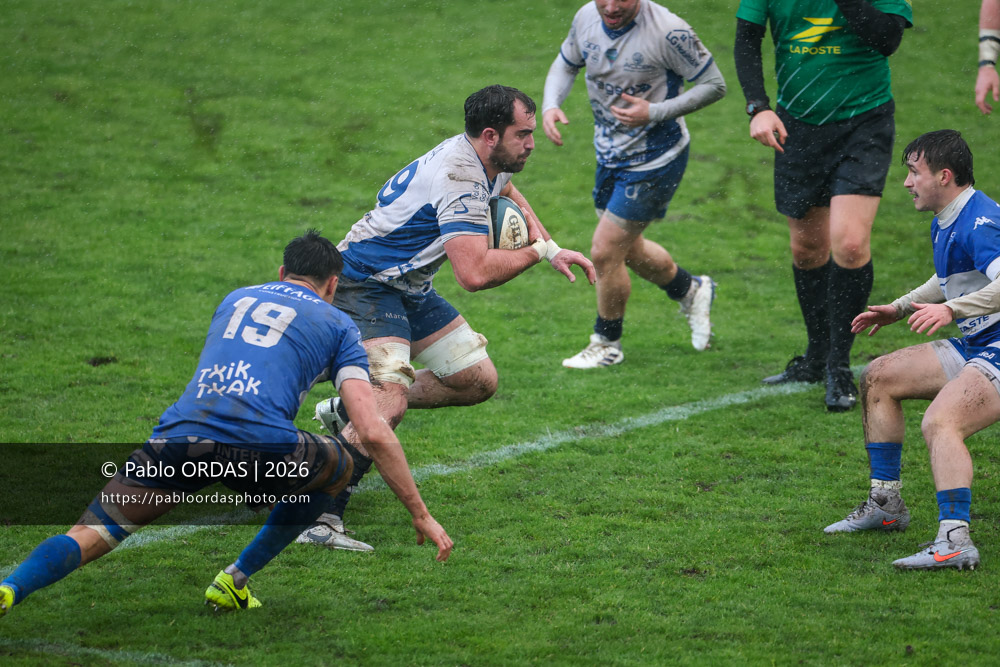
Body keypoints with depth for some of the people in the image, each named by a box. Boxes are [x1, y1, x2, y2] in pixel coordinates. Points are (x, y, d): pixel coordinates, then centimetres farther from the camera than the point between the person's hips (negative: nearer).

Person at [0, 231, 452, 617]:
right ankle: (235, 580, 19)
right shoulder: (336, 324, 22)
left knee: (87, 538, 5)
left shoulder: (237, 299, 34)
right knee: (338, 468, 27)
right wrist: (420, 514, 18)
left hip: (178, 433, 3)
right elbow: (374, 434, 12)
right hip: (258, 445, -3)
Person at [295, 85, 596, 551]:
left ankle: (349, 412, 21)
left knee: (478, 381, 10)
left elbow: (508, 193, 31)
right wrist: (537, 251, -19)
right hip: (364, 285, -10)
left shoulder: (488, 162, 3)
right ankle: (319, 518, -27)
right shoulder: (459, 178, -28)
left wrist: (552, 247, 16)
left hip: (409, 288, 10)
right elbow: (475, 273, -37)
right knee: (390, 401, -28)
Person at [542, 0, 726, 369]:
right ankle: (691, 291, 48)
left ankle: (606, 344, 17)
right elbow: (566, 63, 12)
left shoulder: (667, 31, -26)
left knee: (605, 252, -6)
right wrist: (550, 104, -9)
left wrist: (654, 113, -27)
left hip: (655, 161, -7)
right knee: (628, 249, 20)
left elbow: (715, 84, -17)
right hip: (611, 155, 7)